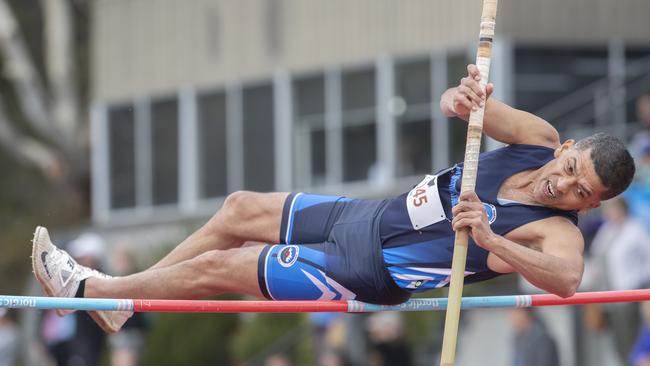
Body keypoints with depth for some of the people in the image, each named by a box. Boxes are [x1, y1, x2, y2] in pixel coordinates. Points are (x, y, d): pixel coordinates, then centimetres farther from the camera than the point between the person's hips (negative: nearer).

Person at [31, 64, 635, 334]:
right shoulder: (540, 140, -10)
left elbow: (566, 277, -51)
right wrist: (466, 99, -36)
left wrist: (489, 243, -62)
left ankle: (88, 290, 21)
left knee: (213, 268, 0)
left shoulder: (557, 233, -28)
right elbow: (454, 104, -12)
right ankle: (119, 298, 33)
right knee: (239, 209, 16)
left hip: (368, 274, -7)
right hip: (369, 216, 7)